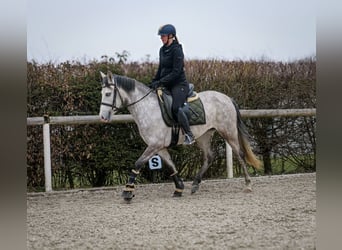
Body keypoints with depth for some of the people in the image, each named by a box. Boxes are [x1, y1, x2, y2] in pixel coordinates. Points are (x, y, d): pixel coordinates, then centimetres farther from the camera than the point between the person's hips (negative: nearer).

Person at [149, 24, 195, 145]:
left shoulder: (177, 50, -14)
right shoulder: (162, 50, 13)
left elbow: (176, 72, -19)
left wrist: (160, 82, -22)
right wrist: (153, 82, 11)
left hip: (179, 84, -10)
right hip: (167, 85, 10)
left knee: (176, 108, -29)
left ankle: (189, 135, -21)